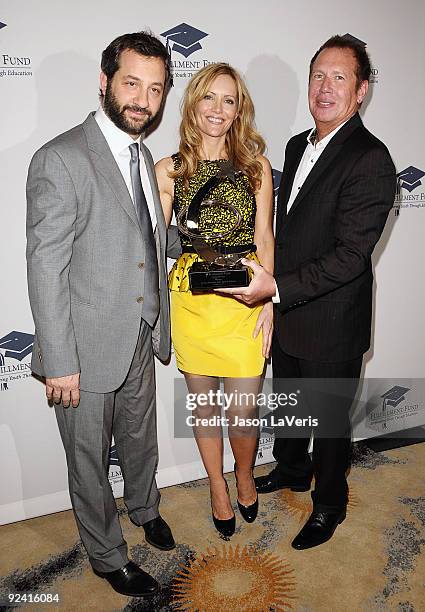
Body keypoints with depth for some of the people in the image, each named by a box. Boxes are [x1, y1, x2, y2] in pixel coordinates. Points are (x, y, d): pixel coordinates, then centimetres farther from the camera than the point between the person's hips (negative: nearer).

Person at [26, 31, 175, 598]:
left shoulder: (143, 156, 7)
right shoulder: (61, 159, -18)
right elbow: (45, 269, -19)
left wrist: (159, 323, 14)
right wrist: (60, 363, -18)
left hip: (142, 338, 7)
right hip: (88, 348, -7)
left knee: (141, 437, 27)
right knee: (89, 459, 14)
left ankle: (145, 507, 55)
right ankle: (108, 556, 39)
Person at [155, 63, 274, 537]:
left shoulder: (256, 166, 4)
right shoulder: (169, 170, 2)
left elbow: (264, 239, 4)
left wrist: (268, 302, -3)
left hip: (245, 298, 0)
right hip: (190, 298, 1)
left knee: (243, 410, 2)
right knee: (203, 403, 14)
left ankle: (244, 474, 37)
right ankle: (217, 488, 39)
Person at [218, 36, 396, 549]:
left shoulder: (370, 160, -20)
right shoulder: (298, 146, 6)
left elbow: (350, 254, -26)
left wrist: (277, 288, -31)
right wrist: (269, 285, 9)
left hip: (331, 325, -7)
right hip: (286, 314, 8)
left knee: (330, 419, 14)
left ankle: (329, 503, 40)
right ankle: (292, 469, 53)